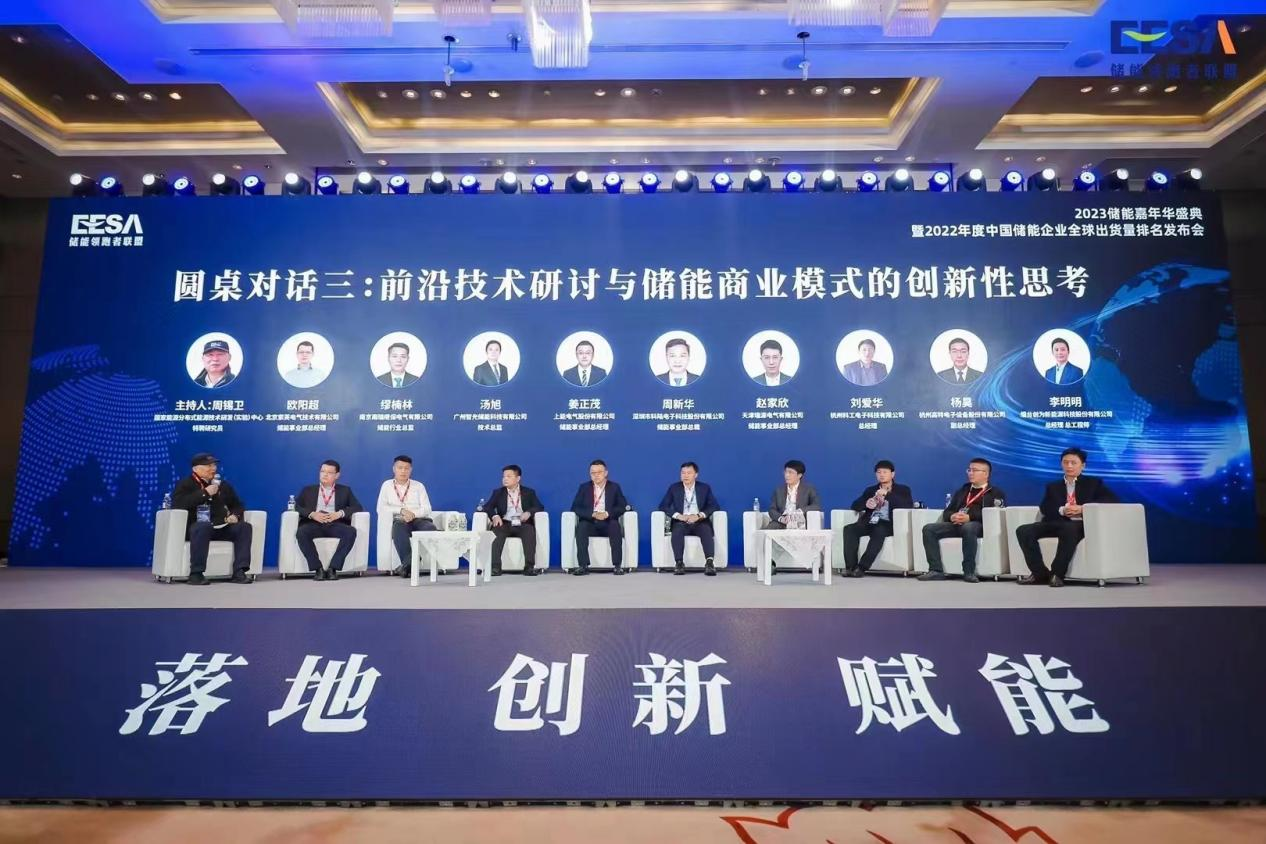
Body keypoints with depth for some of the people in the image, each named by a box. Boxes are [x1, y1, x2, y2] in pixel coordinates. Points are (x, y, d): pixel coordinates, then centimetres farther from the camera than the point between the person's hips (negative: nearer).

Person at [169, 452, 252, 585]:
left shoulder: (222, 485, 20)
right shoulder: (185, 484, 5)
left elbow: (238, 505, 26)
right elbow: (178, 504, -15)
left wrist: (235, 515, 2)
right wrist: (204, 493, -16)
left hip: (221, 527, 5)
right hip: (196, 526, -5)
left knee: (244, 527, -20)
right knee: (203, 526, -39)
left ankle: (239, 572, -26)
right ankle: (196, 574, -36)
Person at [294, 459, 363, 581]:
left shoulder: (345, 490, 22)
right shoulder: (308, 490, 23)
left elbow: (358, 507, 10)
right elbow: (295, 506, 9)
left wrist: (340, 513, -9)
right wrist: (312, 514, -10)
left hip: (335, 524, 0)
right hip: (314, 524, 0)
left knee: (351, 532, -33)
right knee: (301, 532, -35)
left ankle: (333, 568, -31)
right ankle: (318, 569, -29)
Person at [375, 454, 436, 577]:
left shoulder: (419, 486, 16)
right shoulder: (387, 485, 15)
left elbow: (427, 509, 6)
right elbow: (381, 509, 2)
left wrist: (413, 514, -16)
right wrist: (401, 510, -11)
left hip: (419, 520, 1)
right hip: (399, 521, -1)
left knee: (431, 528, -34)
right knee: (399, 527, -38)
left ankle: (406, 564, -37)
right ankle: (411, 564, -42)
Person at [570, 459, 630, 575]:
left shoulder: (614, 487, 9)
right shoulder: (584, 487, 10)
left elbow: (623, 506, -1)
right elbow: (575, 507, 0)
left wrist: (607, 514, -19)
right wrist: (593, 514, -17)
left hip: (608, 524, 0)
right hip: (590, 523, 1)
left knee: (615, 525, -33)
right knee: (581, 526, -32)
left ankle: (617, 565, -31)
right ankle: (583, 565, -34)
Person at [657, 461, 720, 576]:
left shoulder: (705, 488, 8)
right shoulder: (674, 488, 8)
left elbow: (715, 506, 0)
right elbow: (663, 505, 1)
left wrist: (699, 515, -18)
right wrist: (678, 516, -16)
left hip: (699, 522, 0)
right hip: (681, 522, 0)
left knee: (707, 531, -33)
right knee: (677, 531, -34)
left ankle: (709, 563, -43)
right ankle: (679, 563, -38)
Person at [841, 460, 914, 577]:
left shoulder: (902, 489, 15)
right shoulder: (870, 490, 25)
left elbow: (908, 505, -7)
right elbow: (855, 505, 13)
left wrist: (888, 494, -16)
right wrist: (866, 504, -10)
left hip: (888, 524, -4)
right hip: (870, 523, 4)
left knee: (878, 531, -38)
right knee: (849, 528, -26)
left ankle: (861, 567, -37)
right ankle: (850, 567, -30)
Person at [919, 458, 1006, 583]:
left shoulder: (996, 493, 13)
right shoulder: (962, 491, 29)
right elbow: (947, 512, 21)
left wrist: (969, 517, -18)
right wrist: (952, 516, -5)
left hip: (978, 525, -5)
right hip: (956, 523, 5)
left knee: (968, 528, -41)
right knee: (928, 529, -21)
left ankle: (969, 572, -33)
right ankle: (936, 570, -24)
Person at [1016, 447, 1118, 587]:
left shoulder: (1093, 483, 16)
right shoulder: (1053, 486, 23)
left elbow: (1112, 499, -2)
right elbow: (1045, 508, 9)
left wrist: (1082, 508, -15)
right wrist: (1062, 510, -14)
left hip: (1080, 524, -4)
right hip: (1057, 522, 4)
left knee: (1069, 530, -41)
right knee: (1023, 531, -21)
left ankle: (1057, 573, -30)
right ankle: (1040, 573, -17)